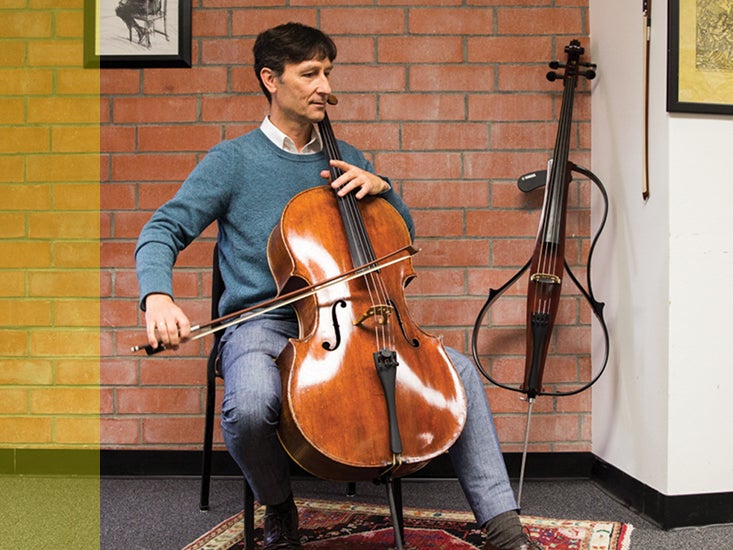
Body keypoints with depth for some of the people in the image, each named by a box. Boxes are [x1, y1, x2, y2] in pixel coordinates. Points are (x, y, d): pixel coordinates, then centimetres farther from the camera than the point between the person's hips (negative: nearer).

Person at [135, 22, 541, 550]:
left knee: (459, 370, -13)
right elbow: (163, 232, -5)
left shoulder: (346, 159, 15)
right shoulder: (233, 160, 2)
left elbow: (404, 234, 19)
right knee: (251, 403, -37)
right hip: (262, 324, -4)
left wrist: (380, 186, -2)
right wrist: (158, 296, -27)